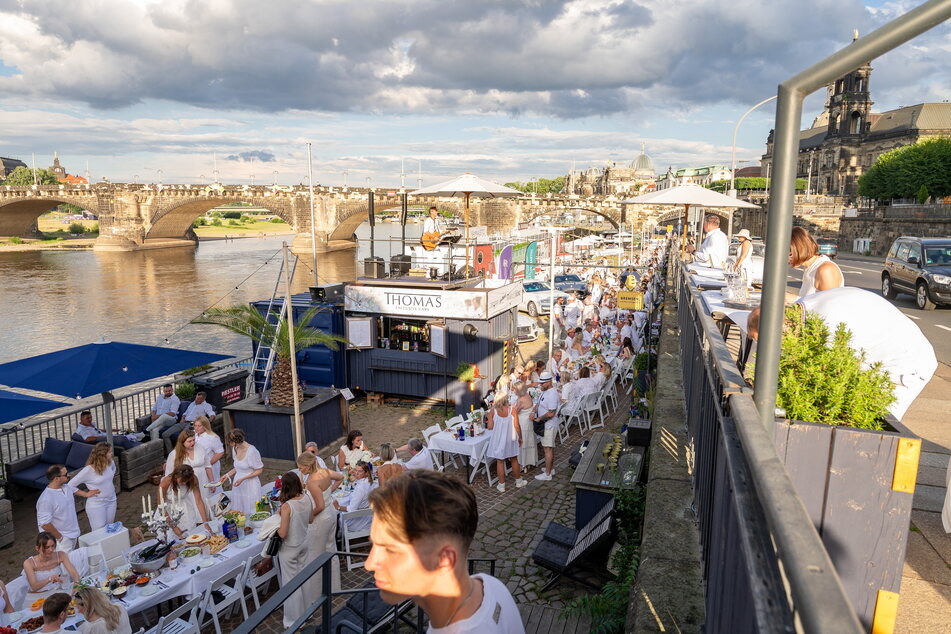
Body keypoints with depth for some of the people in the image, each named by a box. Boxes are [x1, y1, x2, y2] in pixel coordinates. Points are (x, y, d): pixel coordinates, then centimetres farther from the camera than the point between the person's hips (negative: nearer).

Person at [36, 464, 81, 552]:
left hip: (74, 533, 8)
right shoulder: (46, 499, -26)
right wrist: (60, 538, -16)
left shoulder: (67, 487, -1)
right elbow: (44, 524, -24)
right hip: (62, 539, -8)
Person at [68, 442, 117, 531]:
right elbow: (70, 486, -19)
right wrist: (86, 494, -14)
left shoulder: (111, 463, -7)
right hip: (96, 504, -6)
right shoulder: (88, 470, -24)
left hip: (111, 501, 6)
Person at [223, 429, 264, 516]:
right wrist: (227, 475, 6)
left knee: (250, 512, -2)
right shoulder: (235, 449, 3)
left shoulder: (251, 451, -19)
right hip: (238, 485, 7)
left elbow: (259, 470, -12)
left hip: (250, 485, -7)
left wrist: (243, 479, -17)